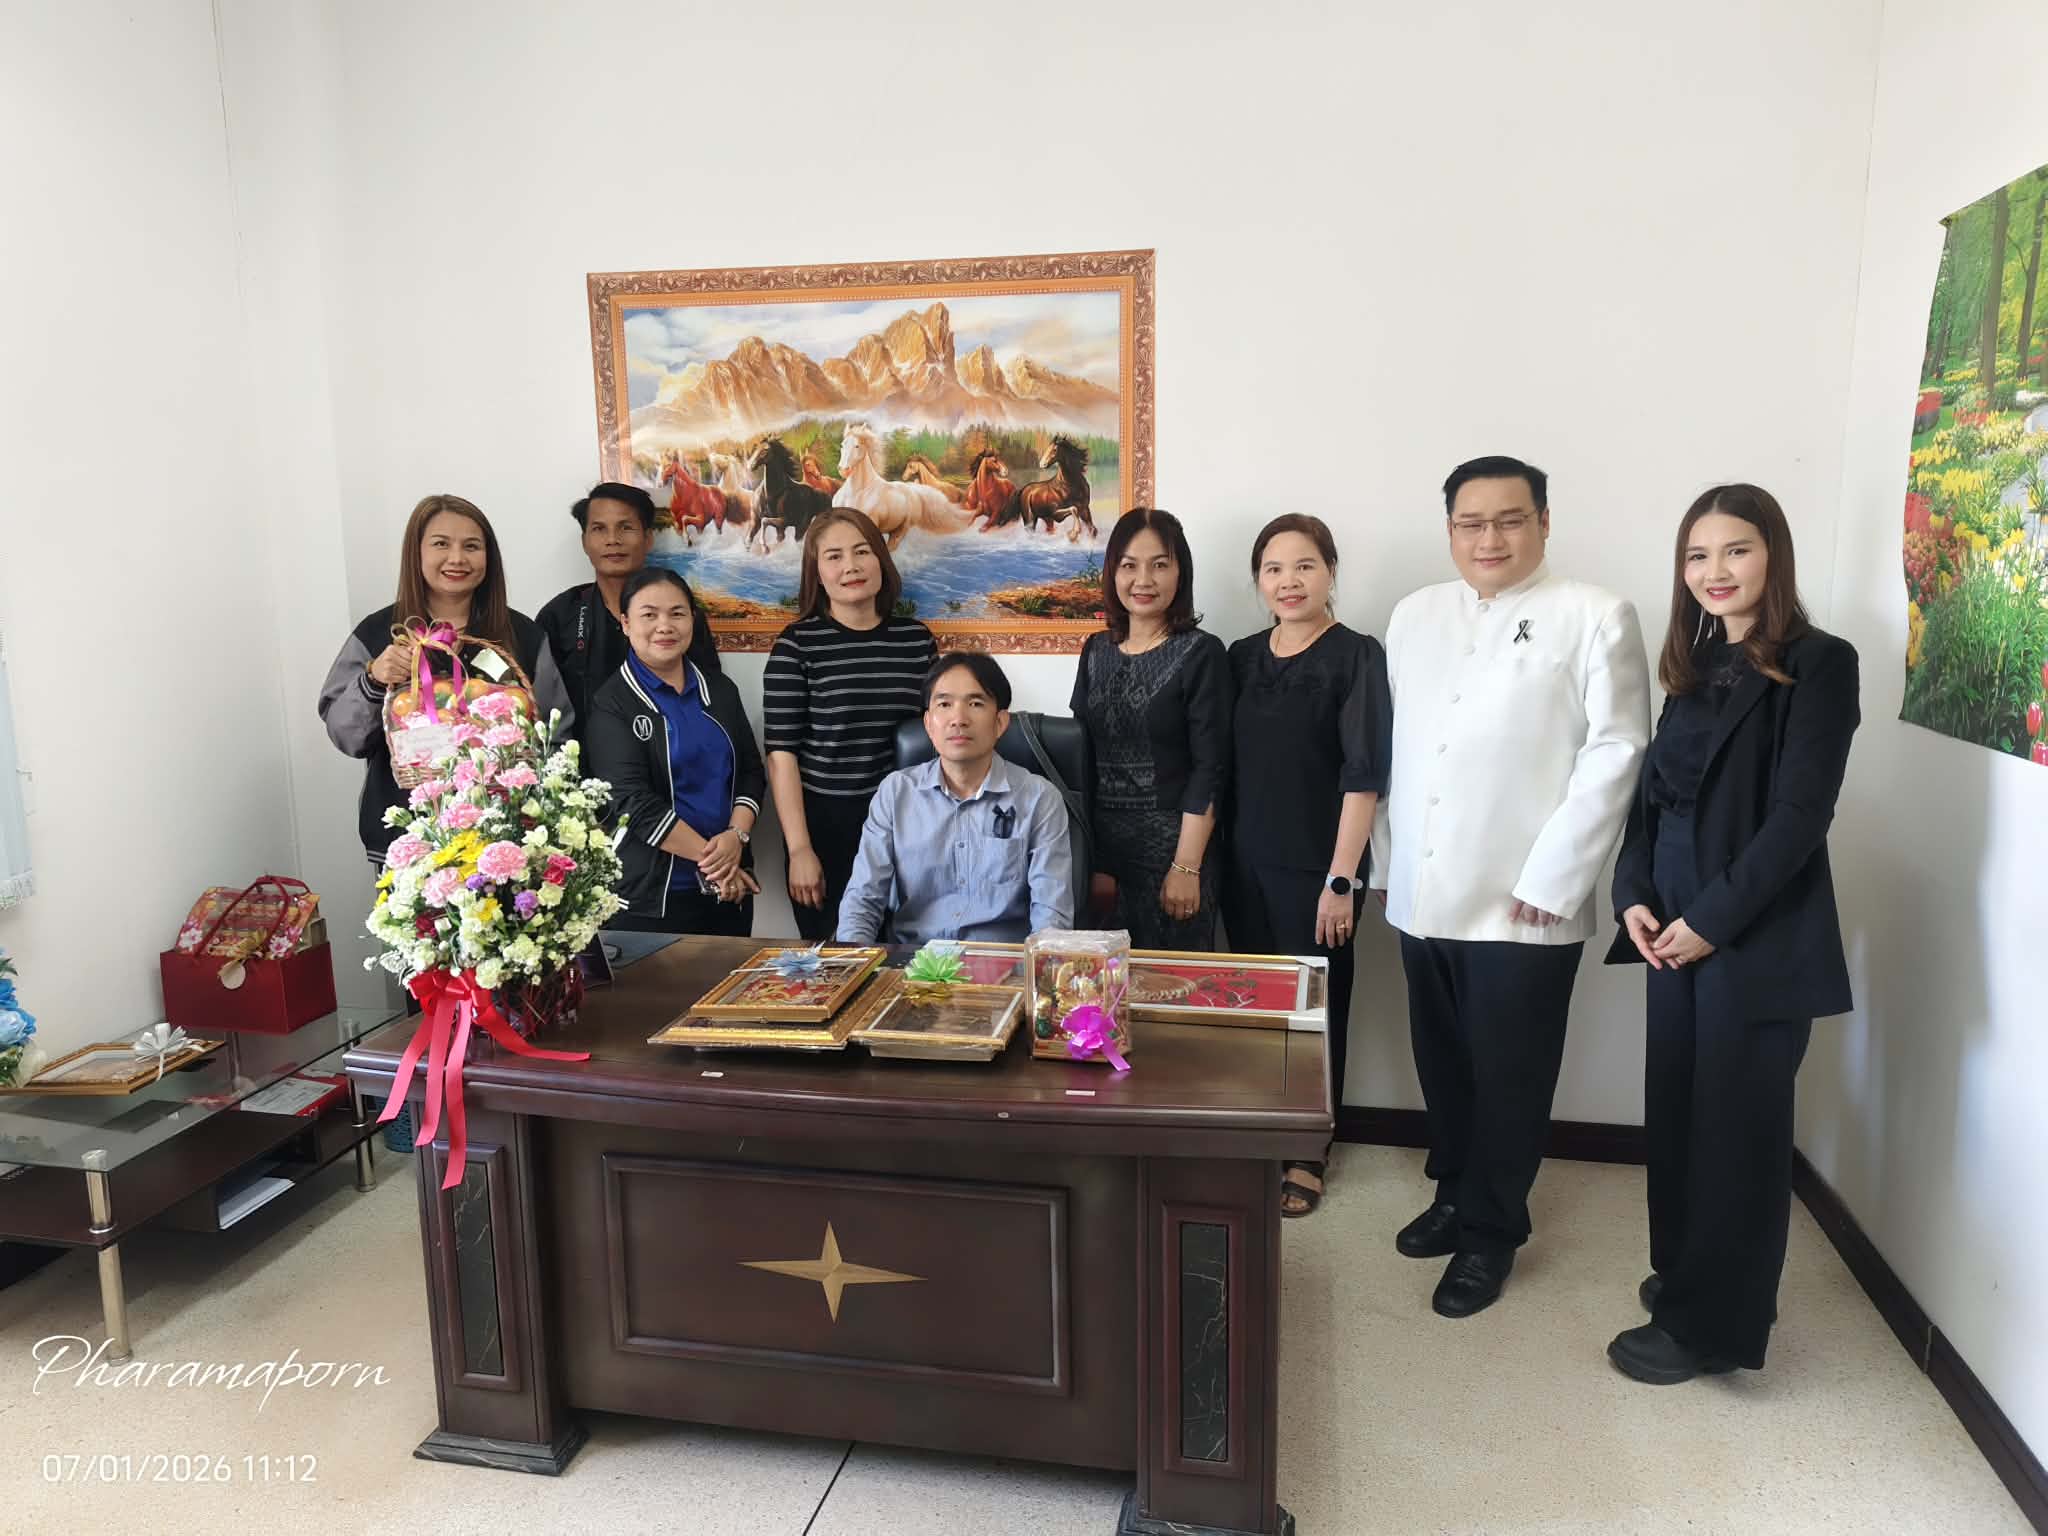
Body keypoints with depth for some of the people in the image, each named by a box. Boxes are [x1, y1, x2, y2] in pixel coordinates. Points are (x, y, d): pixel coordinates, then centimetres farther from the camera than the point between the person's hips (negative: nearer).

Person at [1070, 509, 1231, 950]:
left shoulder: (1201, 654, -7)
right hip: (1100, 845, 5)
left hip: (1171, 844, -4)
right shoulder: (1096, 650, 8)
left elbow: (1209, 769, -11)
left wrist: (1186, 867, -15)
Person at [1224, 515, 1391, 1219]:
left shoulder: (1357, 657, -8)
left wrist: (1341, 879, -15)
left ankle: (1307, 1155, 22)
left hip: (1315, 869, -5)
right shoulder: (1242, 657, 7)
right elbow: (1225, 766, 11)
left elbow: (1364, 777, -11)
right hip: (1246, 864, 5)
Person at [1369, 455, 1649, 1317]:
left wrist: (1551, 878, -14)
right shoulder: (1414, 616, 11)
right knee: (1442, 1065, 16)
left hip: (1524, 903, -4)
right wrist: (1386, 862, 10)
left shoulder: (1595, 618, -5)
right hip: (1423, 894, 5)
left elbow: (1616, 753, -10)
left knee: (1508, 1078, 7)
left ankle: (1490, 1232, 23)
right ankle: (1456, 1194, 36)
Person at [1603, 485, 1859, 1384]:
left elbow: (1799, 815, -16)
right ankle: (1687, 1274, 33)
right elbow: (1653, 793, 10)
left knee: (1734, 1127, 5)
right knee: (1676, 1113, 14)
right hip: (1677, 929, 6)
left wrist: (1713, 920, -17)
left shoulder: (1818, 664, -9)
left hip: (1757, 936, -6)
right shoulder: (1694, 667, 12)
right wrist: (1634, 896, -3)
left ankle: (1710, 1323, 19)